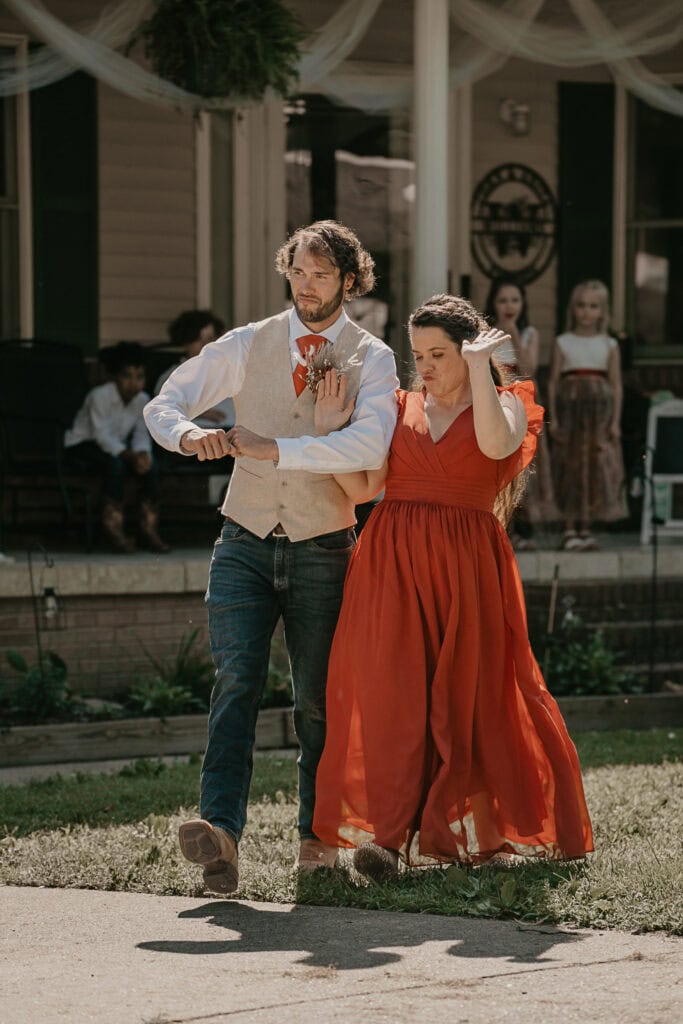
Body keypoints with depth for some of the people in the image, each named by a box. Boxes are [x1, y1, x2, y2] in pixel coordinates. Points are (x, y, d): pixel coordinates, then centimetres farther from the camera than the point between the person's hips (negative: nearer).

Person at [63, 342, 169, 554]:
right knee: (116, 463, -35)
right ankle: (113, 527, -28)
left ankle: (149, 528, -17)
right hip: (81, 448, -6)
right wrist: (130, 455, -37)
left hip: (115, 447, 6)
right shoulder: (99, 396, -23)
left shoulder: (142, 400, -3)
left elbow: (142, 433, -5)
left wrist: (142, 452, -29)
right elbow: (103, 436, -26)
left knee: (149, 463, -20)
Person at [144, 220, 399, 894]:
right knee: (236, 680, -15)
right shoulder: (247, 346, 6)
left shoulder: (371, 359, -2)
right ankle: (221, 829, -29)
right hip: (245, 544, 1)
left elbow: (370, 444, -20)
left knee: (318, 698, 5)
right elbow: (164, 403, 5)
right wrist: (189, 433, -19)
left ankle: (317, 835, 18)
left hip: (322, 553, -1)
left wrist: (276, 448, -30)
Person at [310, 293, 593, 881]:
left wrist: (478, 368, -12)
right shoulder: (399, 409, 13)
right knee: (393, 693, -10)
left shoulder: (505, 405, 6)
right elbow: (362, 486, 5)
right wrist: (333, 429, -5)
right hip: (393, 567, 2)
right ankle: (388, 835, -15)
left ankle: (453, 831, 9)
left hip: (466, 567, -1)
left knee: (465, 696, 0)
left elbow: (494, 443, -19)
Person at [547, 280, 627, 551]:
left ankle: (585, 527, 7)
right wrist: (553, 418, -4)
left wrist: (615, 421, 0)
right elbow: (553, 381, 3)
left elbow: (616, 384, 6)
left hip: (599, 409, 1)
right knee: (571, 467, -1)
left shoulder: (609, 345, 7)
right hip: (570, 406, -1)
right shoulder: (563, 343, 4)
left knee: (597, 467, -2)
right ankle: (570, 529, 4)